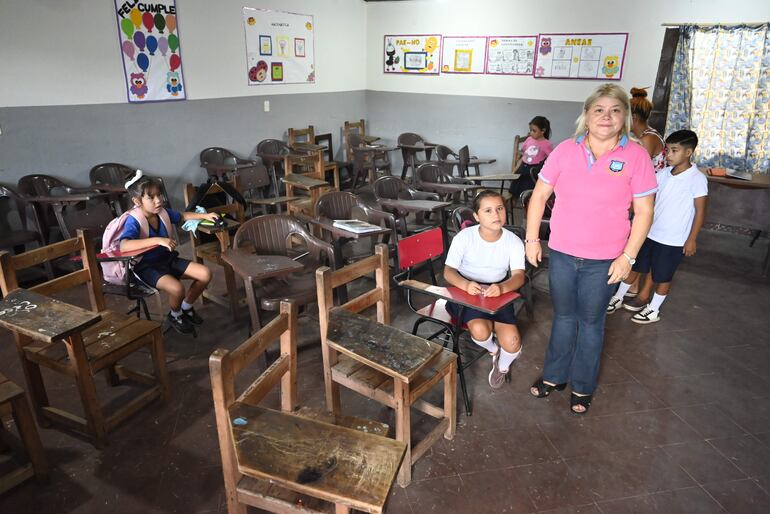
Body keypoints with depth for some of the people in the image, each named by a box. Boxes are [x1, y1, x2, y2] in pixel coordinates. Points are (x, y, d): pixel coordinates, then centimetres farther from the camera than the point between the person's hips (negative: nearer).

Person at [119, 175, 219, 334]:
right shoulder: (134, 221, -22)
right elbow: (124, 245, -41)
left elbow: (183, 216, 19)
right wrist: (157, 240, -46)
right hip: (147, 267, -7)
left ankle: (186, 307, 19)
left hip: (168, 259, 7)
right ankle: (175, 315, 5)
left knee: (205, 274, -7)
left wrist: (205, 216, 7)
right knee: (177, 288, -33)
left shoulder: (163, 212, -2)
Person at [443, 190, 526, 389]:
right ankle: (494, 350, 9)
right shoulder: (464, 237, -13)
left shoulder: (513, 241, -8)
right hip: (467, 293, -1)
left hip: (498, 294, 2)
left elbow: (519, 276, -16)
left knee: (512, 344, -20)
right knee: (479, 330, -32)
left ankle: (502, 366, 21)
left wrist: (501, 288, -41)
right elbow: (448, 271, -14)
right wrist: (466, 285, -38)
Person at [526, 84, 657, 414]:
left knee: (591, 322, 14)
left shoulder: (636, 156, -7)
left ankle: (582, 387, 32)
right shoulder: (565, 150, -3)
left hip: (604, 261, -1)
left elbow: (644, 211, -4)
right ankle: (554, 375, 36)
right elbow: (539, 195, 3)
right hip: (561, 254, 2)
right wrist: (532, 239, 2)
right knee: (563, 316, 17)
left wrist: (628, 256, -9)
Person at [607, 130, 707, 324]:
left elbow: (700, 211, -10)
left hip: (673, 239, -5)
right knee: (635, 266, 14)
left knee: (663, 276, 9)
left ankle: (654, 310, 25)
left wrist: (691, 239, -10)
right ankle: (617, 298, 28)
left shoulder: (697, 179, -12)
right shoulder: (664, 173, 2)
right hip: (651, 232, 5)